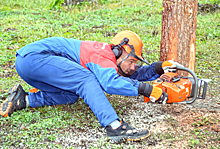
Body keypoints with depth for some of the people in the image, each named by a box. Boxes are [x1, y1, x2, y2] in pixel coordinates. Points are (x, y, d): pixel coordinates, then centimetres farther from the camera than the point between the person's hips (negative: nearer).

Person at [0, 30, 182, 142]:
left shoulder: (110, 58, 15)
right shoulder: (104, 57, -14)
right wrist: (145, 89, -26)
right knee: (85, 78, -20)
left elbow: (132, 75, 24)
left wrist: (158, 68, 13)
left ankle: (22, 99, 9)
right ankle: (114, 127, -30)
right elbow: (110, 82, -33)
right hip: (33, 56, -10)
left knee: (70, 96, 10)